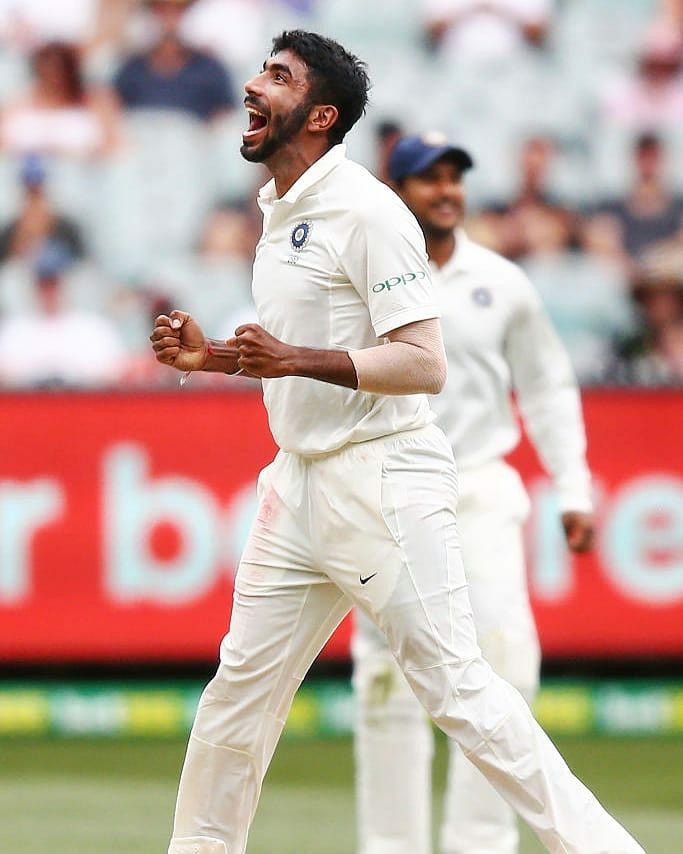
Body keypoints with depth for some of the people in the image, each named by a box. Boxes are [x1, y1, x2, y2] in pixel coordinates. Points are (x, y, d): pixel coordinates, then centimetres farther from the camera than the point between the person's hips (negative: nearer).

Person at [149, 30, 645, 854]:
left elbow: (424, 365, -19)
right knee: (240, 684, 12)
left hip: (383, 482, -9)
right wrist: (215, 356, 10)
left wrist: (298, 359, -27)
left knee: (455, 686, -12)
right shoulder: (278, 212, 15)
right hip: (301, 480, 9)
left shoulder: (366, 210, -13)